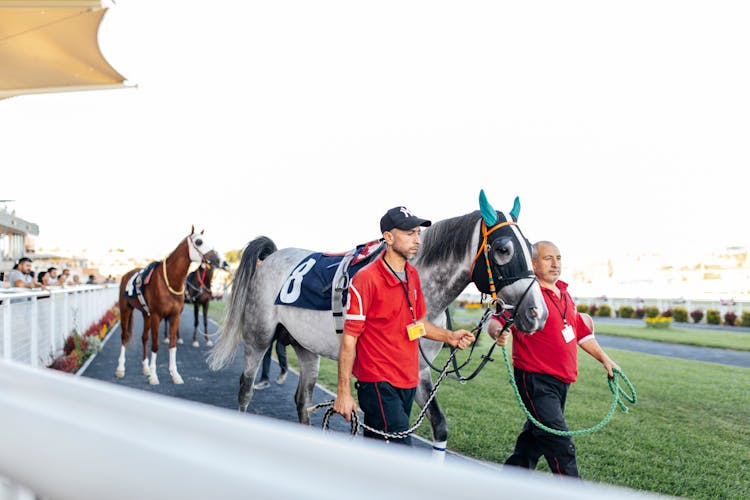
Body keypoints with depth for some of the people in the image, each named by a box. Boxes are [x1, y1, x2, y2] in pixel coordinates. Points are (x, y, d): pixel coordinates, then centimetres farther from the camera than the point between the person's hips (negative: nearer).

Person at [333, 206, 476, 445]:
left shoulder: (413, 275, 8)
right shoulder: (366, 279, -16)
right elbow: (349, 338, -15)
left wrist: (449, 336, 5)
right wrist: (343, 393, -16)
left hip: (408, 381, 7)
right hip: (378, 383, -7)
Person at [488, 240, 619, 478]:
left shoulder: (564, 293, 14)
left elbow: (581, 333, 23)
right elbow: (495, 320, -21)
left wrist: (605, 359, 21)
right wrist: (499, 332, -42)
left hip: (561, 380, 9)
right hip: (535, 379, -9)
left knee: (536, 436, 19)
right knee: (561, 446, -10)